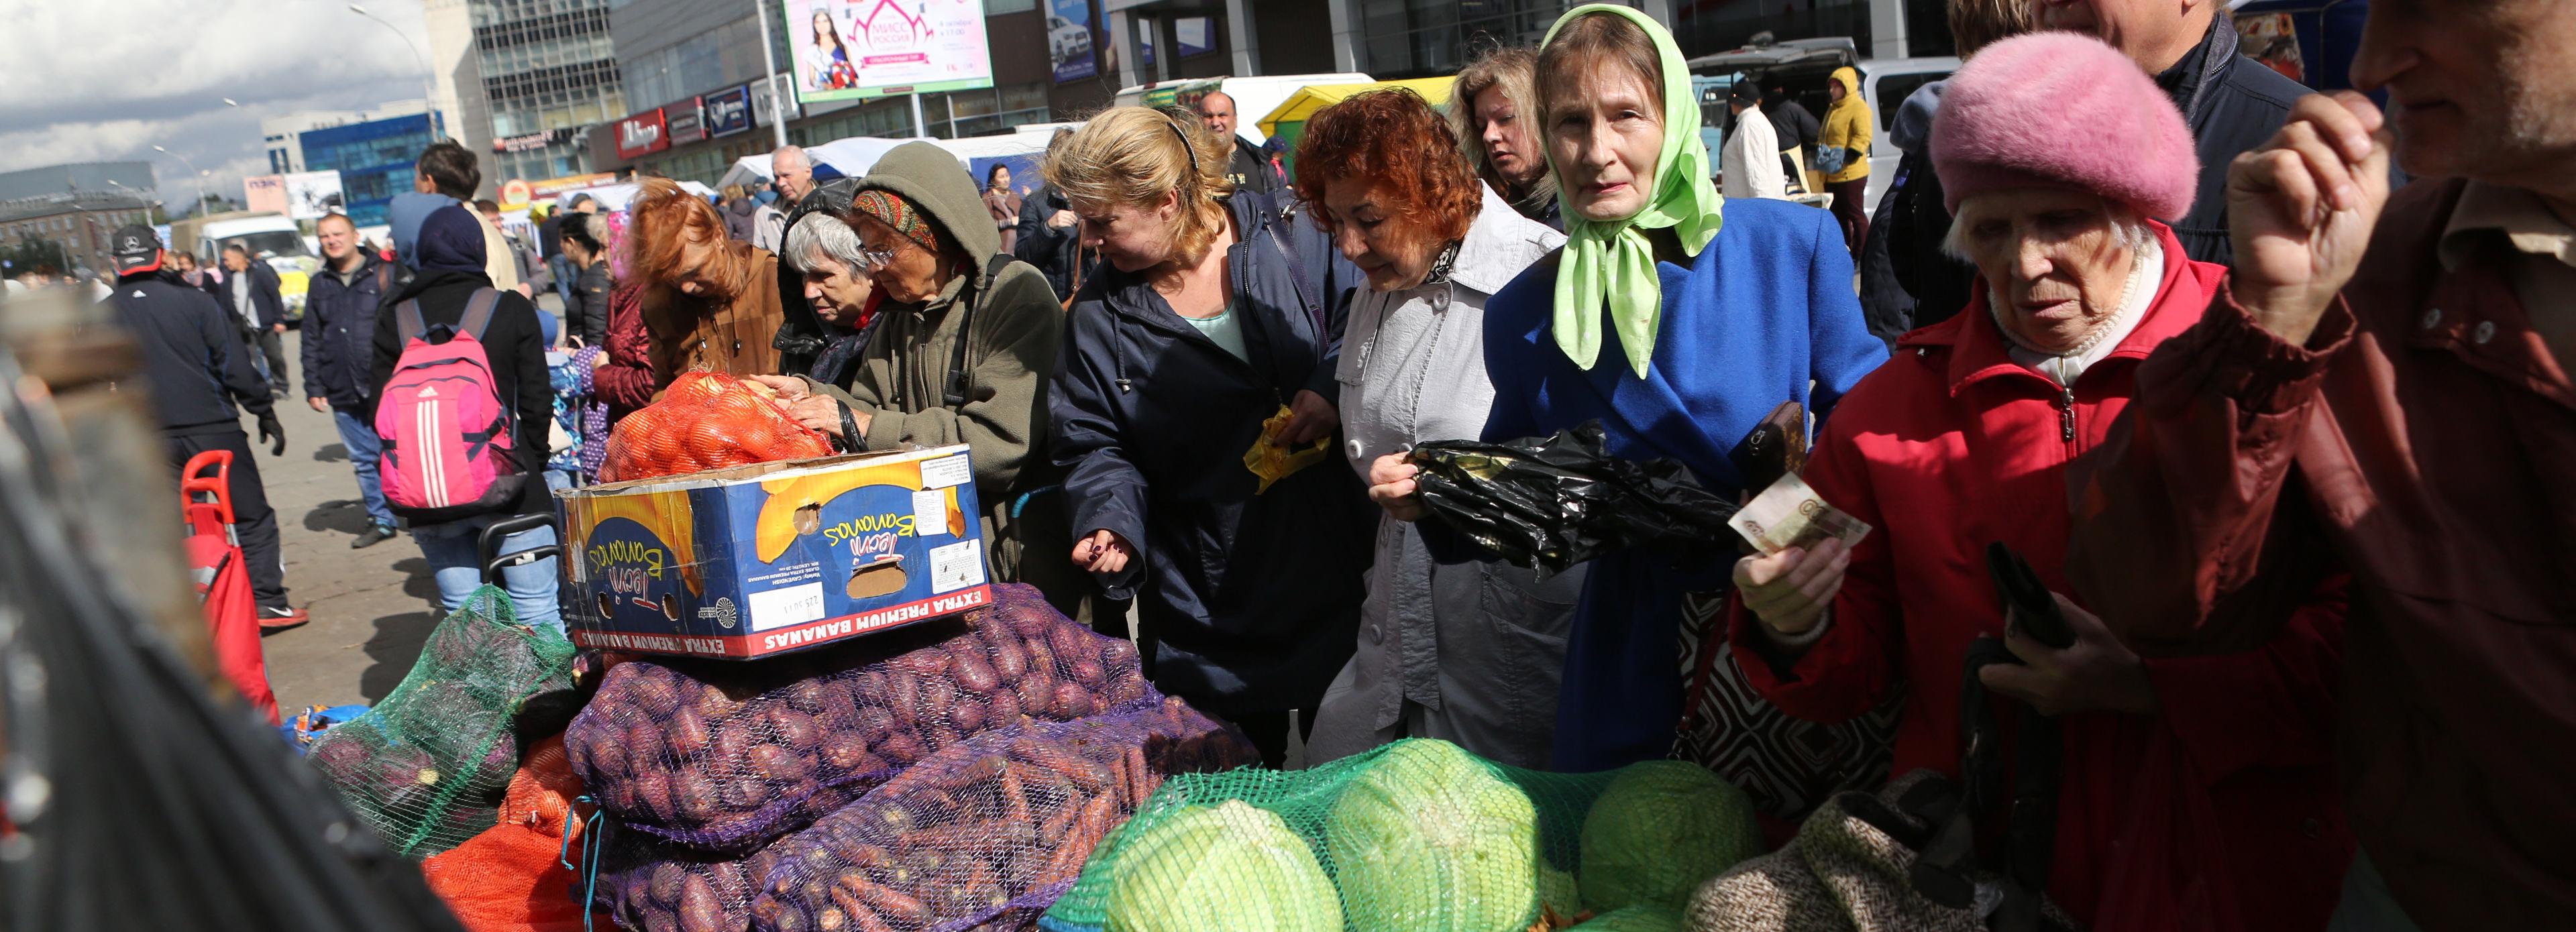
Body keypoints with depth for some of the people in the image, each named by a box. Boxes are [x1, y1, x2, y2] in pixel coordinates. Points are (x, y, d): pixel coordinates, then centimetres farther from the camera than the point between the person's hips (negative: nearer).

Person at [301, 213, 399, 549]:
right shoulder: (319, 285, 13)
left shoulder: (384, 274, 0)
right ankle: (381, 520, 17)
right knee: (364, 460, 9)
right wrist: (314, 387, 9)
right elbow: (311, 341, 15)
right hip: (343, 393, 4)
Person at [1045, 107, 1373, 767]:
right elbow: (1097, 446, 4)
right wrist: (1111, 520, -15)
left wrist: (1335, 388, -14)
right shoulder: (1100, 316, 2)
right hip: (1208, 606, 1)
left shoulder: (1290, 237, -5)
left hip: (1337, 567, -1)